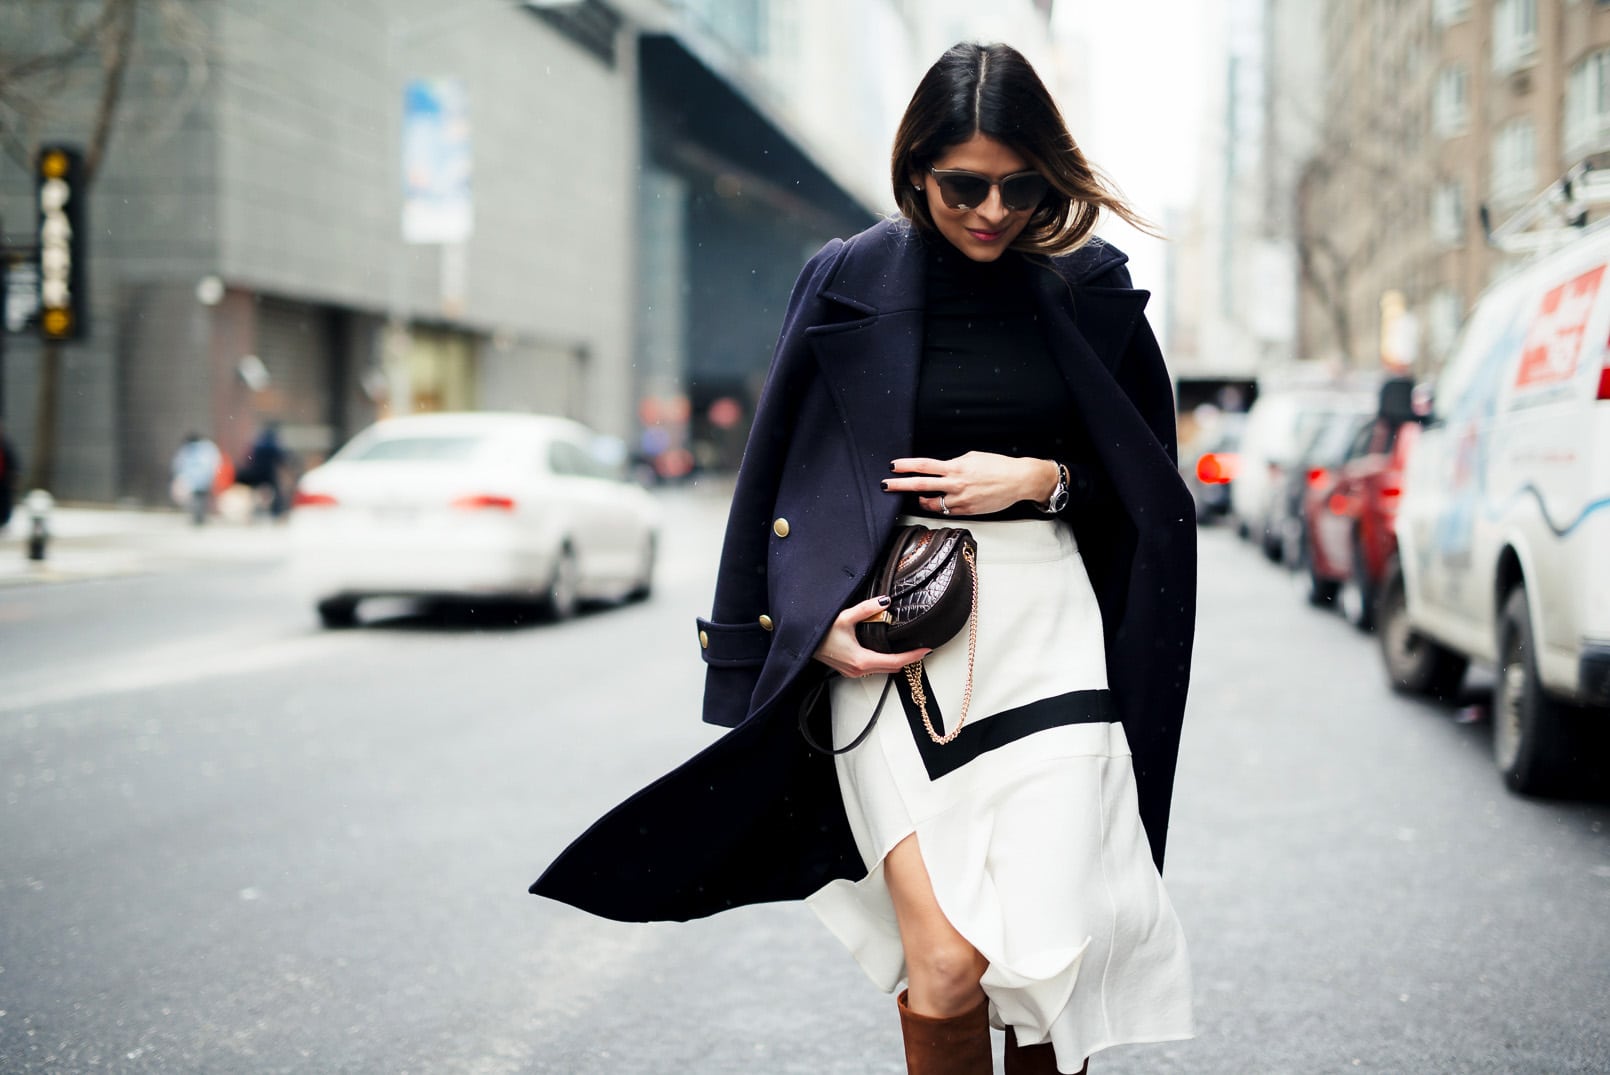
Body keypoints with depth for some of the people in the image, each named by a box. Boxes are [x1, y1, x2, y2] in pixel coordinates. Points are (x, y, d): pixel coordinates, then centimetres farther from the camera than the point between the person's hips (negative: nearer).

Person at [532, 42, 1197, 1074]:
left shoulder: (1090, 290, 6)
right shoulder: (850, 282, 4)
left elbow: (1152, 487, 13)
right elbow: (778, 479, 9)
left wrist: (1042, 479, -5)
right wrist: (815, 624, -2)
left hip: (1045, 629, 1)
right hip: (891, 634, -1)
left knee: (1047, 955, -8)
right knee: (945, 970, -13)